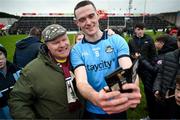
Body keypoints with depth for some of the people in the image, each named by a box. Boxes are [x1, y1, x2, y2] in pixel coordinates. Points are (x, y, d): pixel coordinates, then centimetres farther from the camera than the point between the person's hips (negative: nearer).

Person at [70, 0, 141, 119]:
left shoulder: (117, 40, -9)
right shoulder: (77, 50, -10)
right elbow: (81, 81, -23)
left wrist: (132, 89, -44)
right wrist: (96, 98, -44)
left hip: (119, 109, 1)